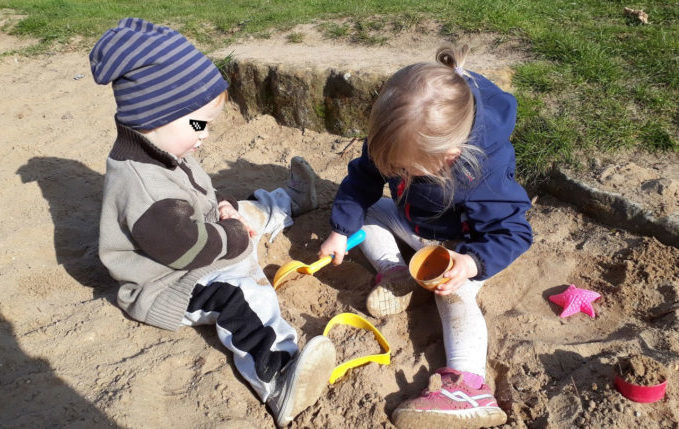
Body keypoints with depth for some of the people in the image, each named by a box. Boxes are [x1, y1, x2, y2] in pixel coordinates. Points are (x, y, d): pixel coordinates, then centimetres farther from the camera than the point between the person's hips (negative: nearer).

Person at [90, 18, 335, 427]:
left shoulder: (163, 152, 0)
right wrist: (238, 236, -17)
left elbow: (202, 194, 16)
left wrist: (227, 209, -4)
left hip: (205, 245, 10)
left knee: (249, 208, 17)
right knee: (240, 292, -35)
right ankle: (277, 380, -51)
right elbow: (190, 248, -32)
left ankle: (293, 200, 46)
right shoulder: (142, 189, -33)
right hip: (165, 289, -10)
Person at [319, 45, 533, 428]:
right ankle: (395, 274, -15)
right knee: (366, 208, -1)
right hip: (413, 222, 7)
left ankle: (467, 387, -40)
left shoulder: (486, 176, -40)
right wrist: (341, 231, -9)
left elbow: (513, 232, -28)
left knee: (455, 293, -29)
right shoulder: (400, 140, -25)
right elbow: (364, 178, -10)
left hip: (461, 242, -6)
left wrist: (472, 263, -45)